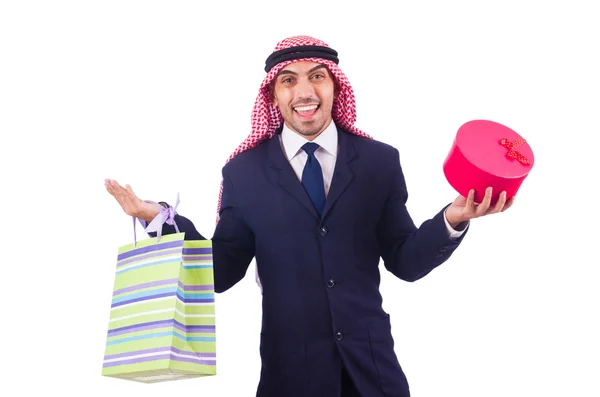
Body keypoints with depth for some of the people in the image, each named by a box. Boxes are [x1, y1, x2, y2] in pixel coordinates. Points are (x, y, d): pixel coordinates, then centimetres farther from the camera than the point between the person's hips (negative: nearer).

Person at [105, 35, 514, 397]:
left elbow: (405, 261, 2)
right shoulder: (243, 172, -2)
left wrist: (453, 221, -14)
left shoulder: (380, 161, 0)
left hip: (371, 360, 1)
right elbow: (222, 272, -2)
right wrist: (163, 219, -14)